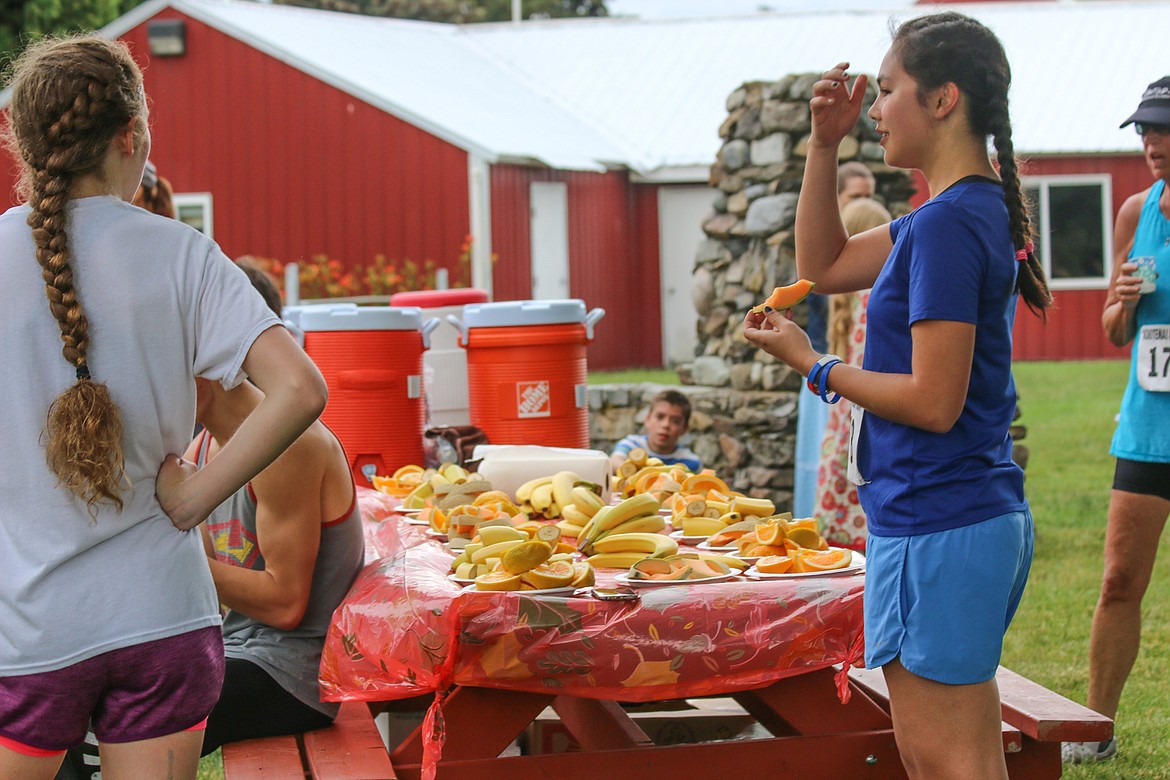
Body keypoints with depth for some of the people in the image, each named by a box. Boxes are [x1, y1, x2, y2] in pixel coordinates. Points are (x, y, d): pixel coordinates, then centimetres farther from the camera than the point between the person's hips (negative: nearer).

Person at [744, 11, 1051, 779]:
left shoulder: (950, 222, -19)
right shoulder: (977, 210, 12)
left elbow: (933, 402, -22)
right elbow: (825, 264, 22)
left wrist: (813, 364, -9)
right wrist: (824, 145, 11)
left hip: (938, 528, -10)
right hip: (985, 516, 10)